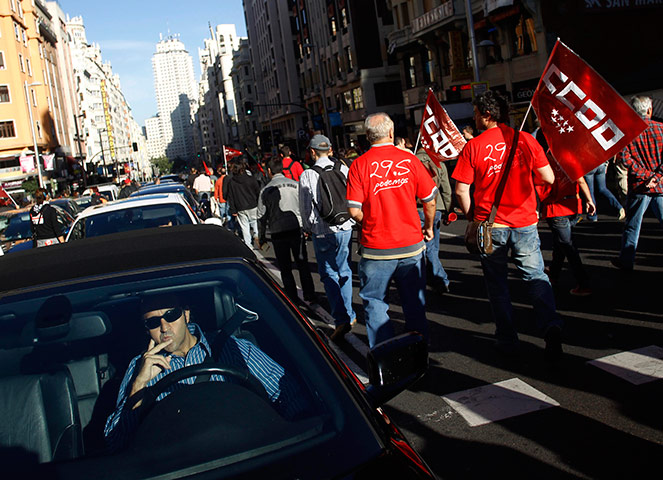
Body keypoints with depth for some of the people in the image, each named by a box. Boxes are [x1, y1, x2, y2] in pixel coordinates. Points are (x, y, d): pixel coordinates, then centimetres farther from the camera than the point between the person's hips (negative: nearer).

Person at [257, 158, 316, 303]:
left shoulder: (265, 191, 0)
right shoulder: (295, 185, 2)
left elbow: (262, 217, 4)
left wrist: (261, 238, 13)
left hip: (278, 232, -1)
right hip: (297, 228, 1)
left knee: (285, 269, 8)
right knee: (303, 265, 12)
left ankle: (293, 300, 10)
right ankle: (309, 296, 15)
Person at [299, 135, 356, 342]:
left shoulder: (307, 175, -8)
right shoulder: (343, 169, -1)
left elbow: (305, 207, 0)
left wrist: (307, 228, 16)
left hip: (322, 232, -3)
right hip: (345, 228, 3)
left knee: (329, 274, 4)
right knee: (344, 271, 17)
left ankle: (342, 319, -8)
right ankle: (348, 315, 25)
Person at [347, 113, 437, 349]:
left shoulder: (359, 165, -7)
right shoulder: (410, 160, -2)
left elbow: (354, 211, -10)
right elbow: (430, 200, 2)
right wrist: (428, 227, 19)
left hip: (376, 249, -2)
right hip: (411, 244, 2)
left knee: (374, 302, 11)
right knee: (415, 303, 14)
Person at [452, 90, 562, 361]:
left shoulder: (472, 147, -7)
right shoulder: (526, 140, -1)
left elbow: (461, 190, -9)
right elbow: (549, 179, 0)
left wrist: (471, 216, 7)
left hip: (490, 225, -1)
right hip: (525, 222, 2)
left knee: (496, 283, 11)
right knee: (536, 276, 11)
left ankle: (507, 340, 16)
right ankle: (550, 325, -9)